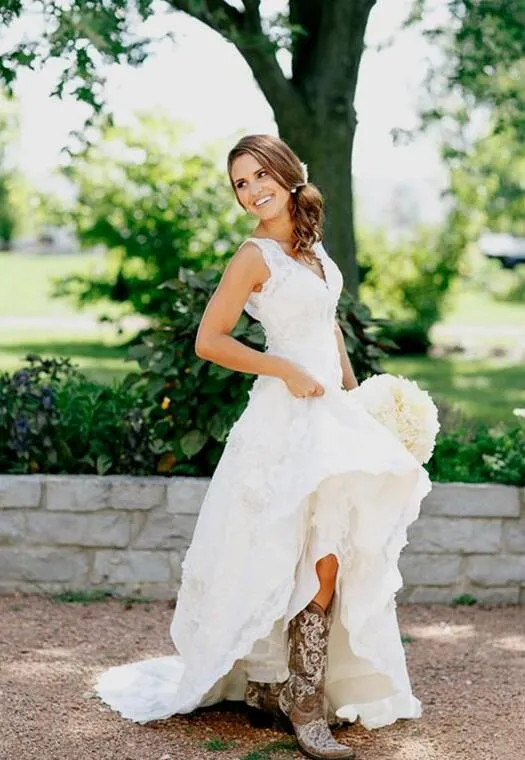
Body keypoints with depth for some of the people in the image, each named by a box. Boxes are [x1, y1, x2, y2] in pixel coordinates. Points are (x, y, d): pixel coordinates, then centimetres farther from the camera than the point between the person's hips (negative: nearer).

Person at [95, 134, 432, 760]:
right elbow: (208, 341, -12)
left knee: (336, 554, 6)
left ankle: (275, 687, 16)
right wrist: (285, 370, -14)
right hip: (289, 419, -8)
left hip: (333, 411, 8)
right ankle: (304, 706, -3)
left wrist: (352, 390, 19)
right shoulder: (255, 256, -9)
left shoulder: (312, 245, 14)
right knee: (320, 557, -13)